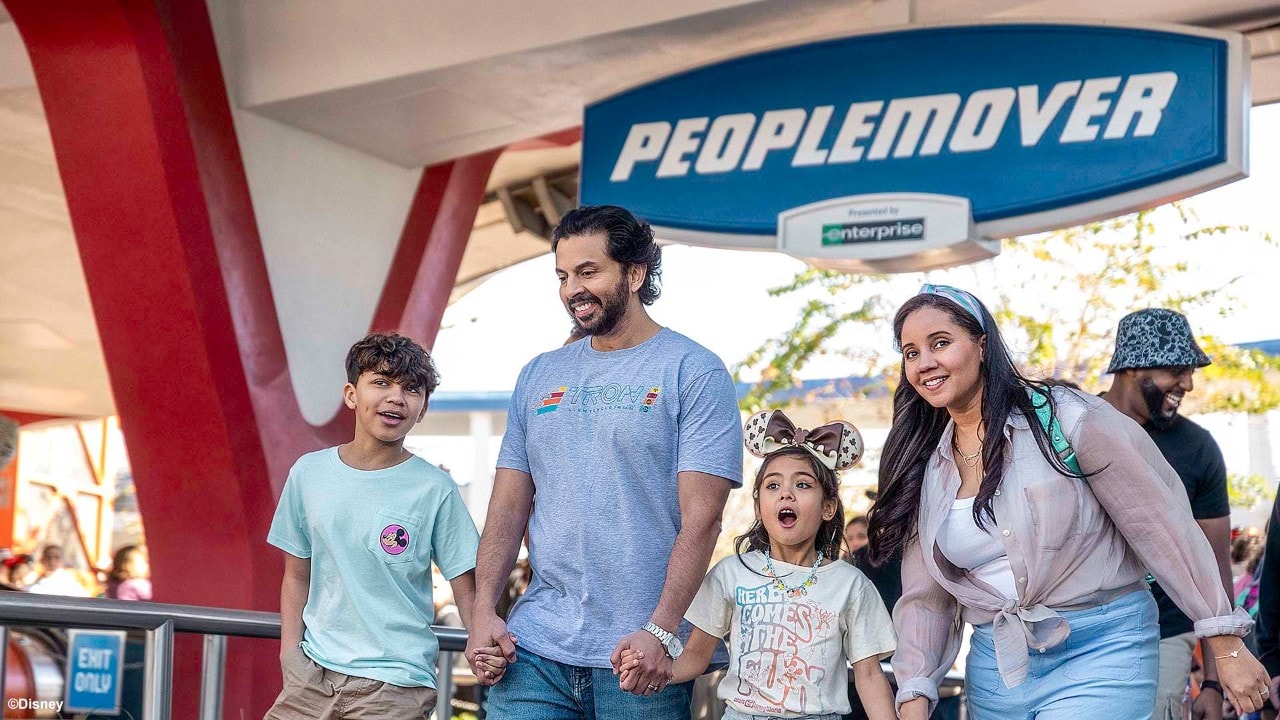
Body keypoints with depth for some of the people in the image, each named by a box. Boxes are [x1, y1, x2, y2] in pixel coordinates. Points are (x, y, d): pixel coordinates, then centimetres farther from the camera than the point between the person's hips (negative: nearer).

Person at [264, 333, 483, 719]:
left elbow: (466, 589, -4)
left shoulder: (435, 489, -6)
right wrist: (290, 656, 1)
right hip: (314, 673, 3)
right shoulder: (309, 472, 3)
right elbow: (297, 576, 11)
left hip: (395, 687, -3)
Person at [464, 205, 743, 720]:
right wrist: (483, 613, 0)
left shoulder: (694, 373, -4)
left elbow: (701, 518, -11)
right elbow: (509, 506, 11)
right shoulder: (539, 376, 12)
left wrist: (660, 631, -19)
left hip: (640, 656, -4)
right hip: (533, 646, 4)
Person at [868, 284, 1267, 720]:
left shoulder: (1066, 419, -10)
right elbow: (925, 598, 8)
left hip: (1101, 652, -5)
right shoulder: (925, 468, 6)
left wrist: (1227, 646, -8)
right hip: (995, 663, 6)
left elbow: (1160, 525, -8)